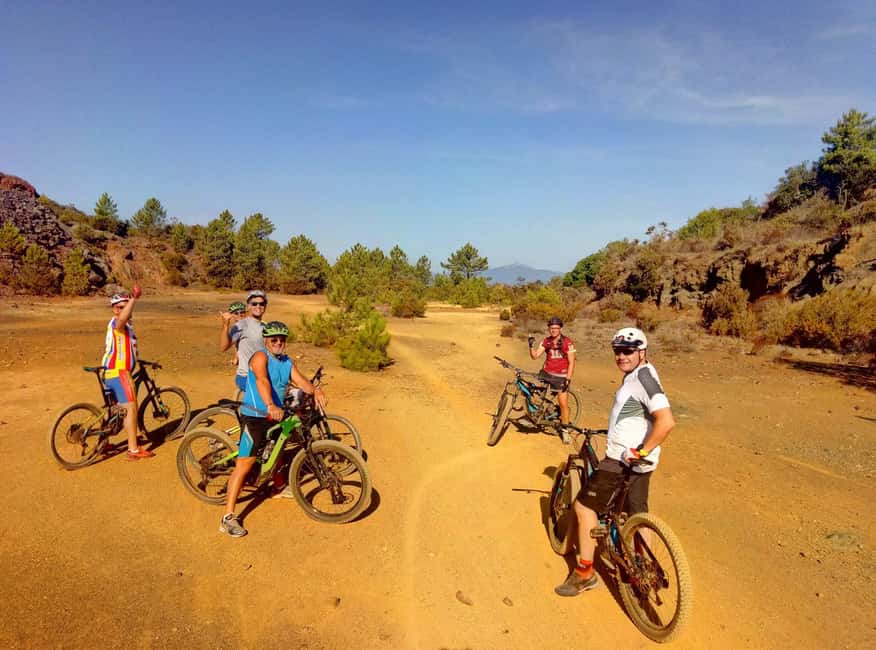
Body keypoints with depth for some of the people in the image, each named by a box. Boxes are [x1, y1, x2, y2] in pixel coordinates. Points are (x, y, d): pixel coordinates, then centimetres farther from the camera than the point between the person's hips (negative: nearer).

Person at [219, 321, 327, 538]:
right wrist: (271, 406, -48)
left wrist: (315, 390, -27)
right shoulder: (260, 357, -14)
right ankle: (228, 518, -7)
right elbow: (262, 380, -32)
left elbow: (301, 381, -4)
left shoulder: (288, 362, 9)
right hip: (255, 416, -8)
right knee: (244, 465, -11)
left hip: (275, 416, 8)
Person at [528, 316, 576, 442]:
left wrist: (568, 379, -16)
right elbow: (535, 356, -3)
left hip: (560, 376, -4)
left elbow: (571, 362, -11)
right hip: (546, 373, 4)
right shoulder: (546, 341, 1)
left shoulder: (567, 342, -12)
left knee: (563, 404, -7)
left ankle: (564, 430, 11)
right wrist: (531, 345, -21)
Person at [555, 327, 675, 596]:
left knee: (584, 505, 2)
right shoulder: (636, 375, 11)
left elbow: (666, 420, -32)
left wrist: (640, 451, -25)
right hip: (638, 461, 10)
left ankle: (584, 573, 13)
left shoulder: (642, 376, -21)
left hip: (624, 460, -10)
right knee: (637, 516, 19)